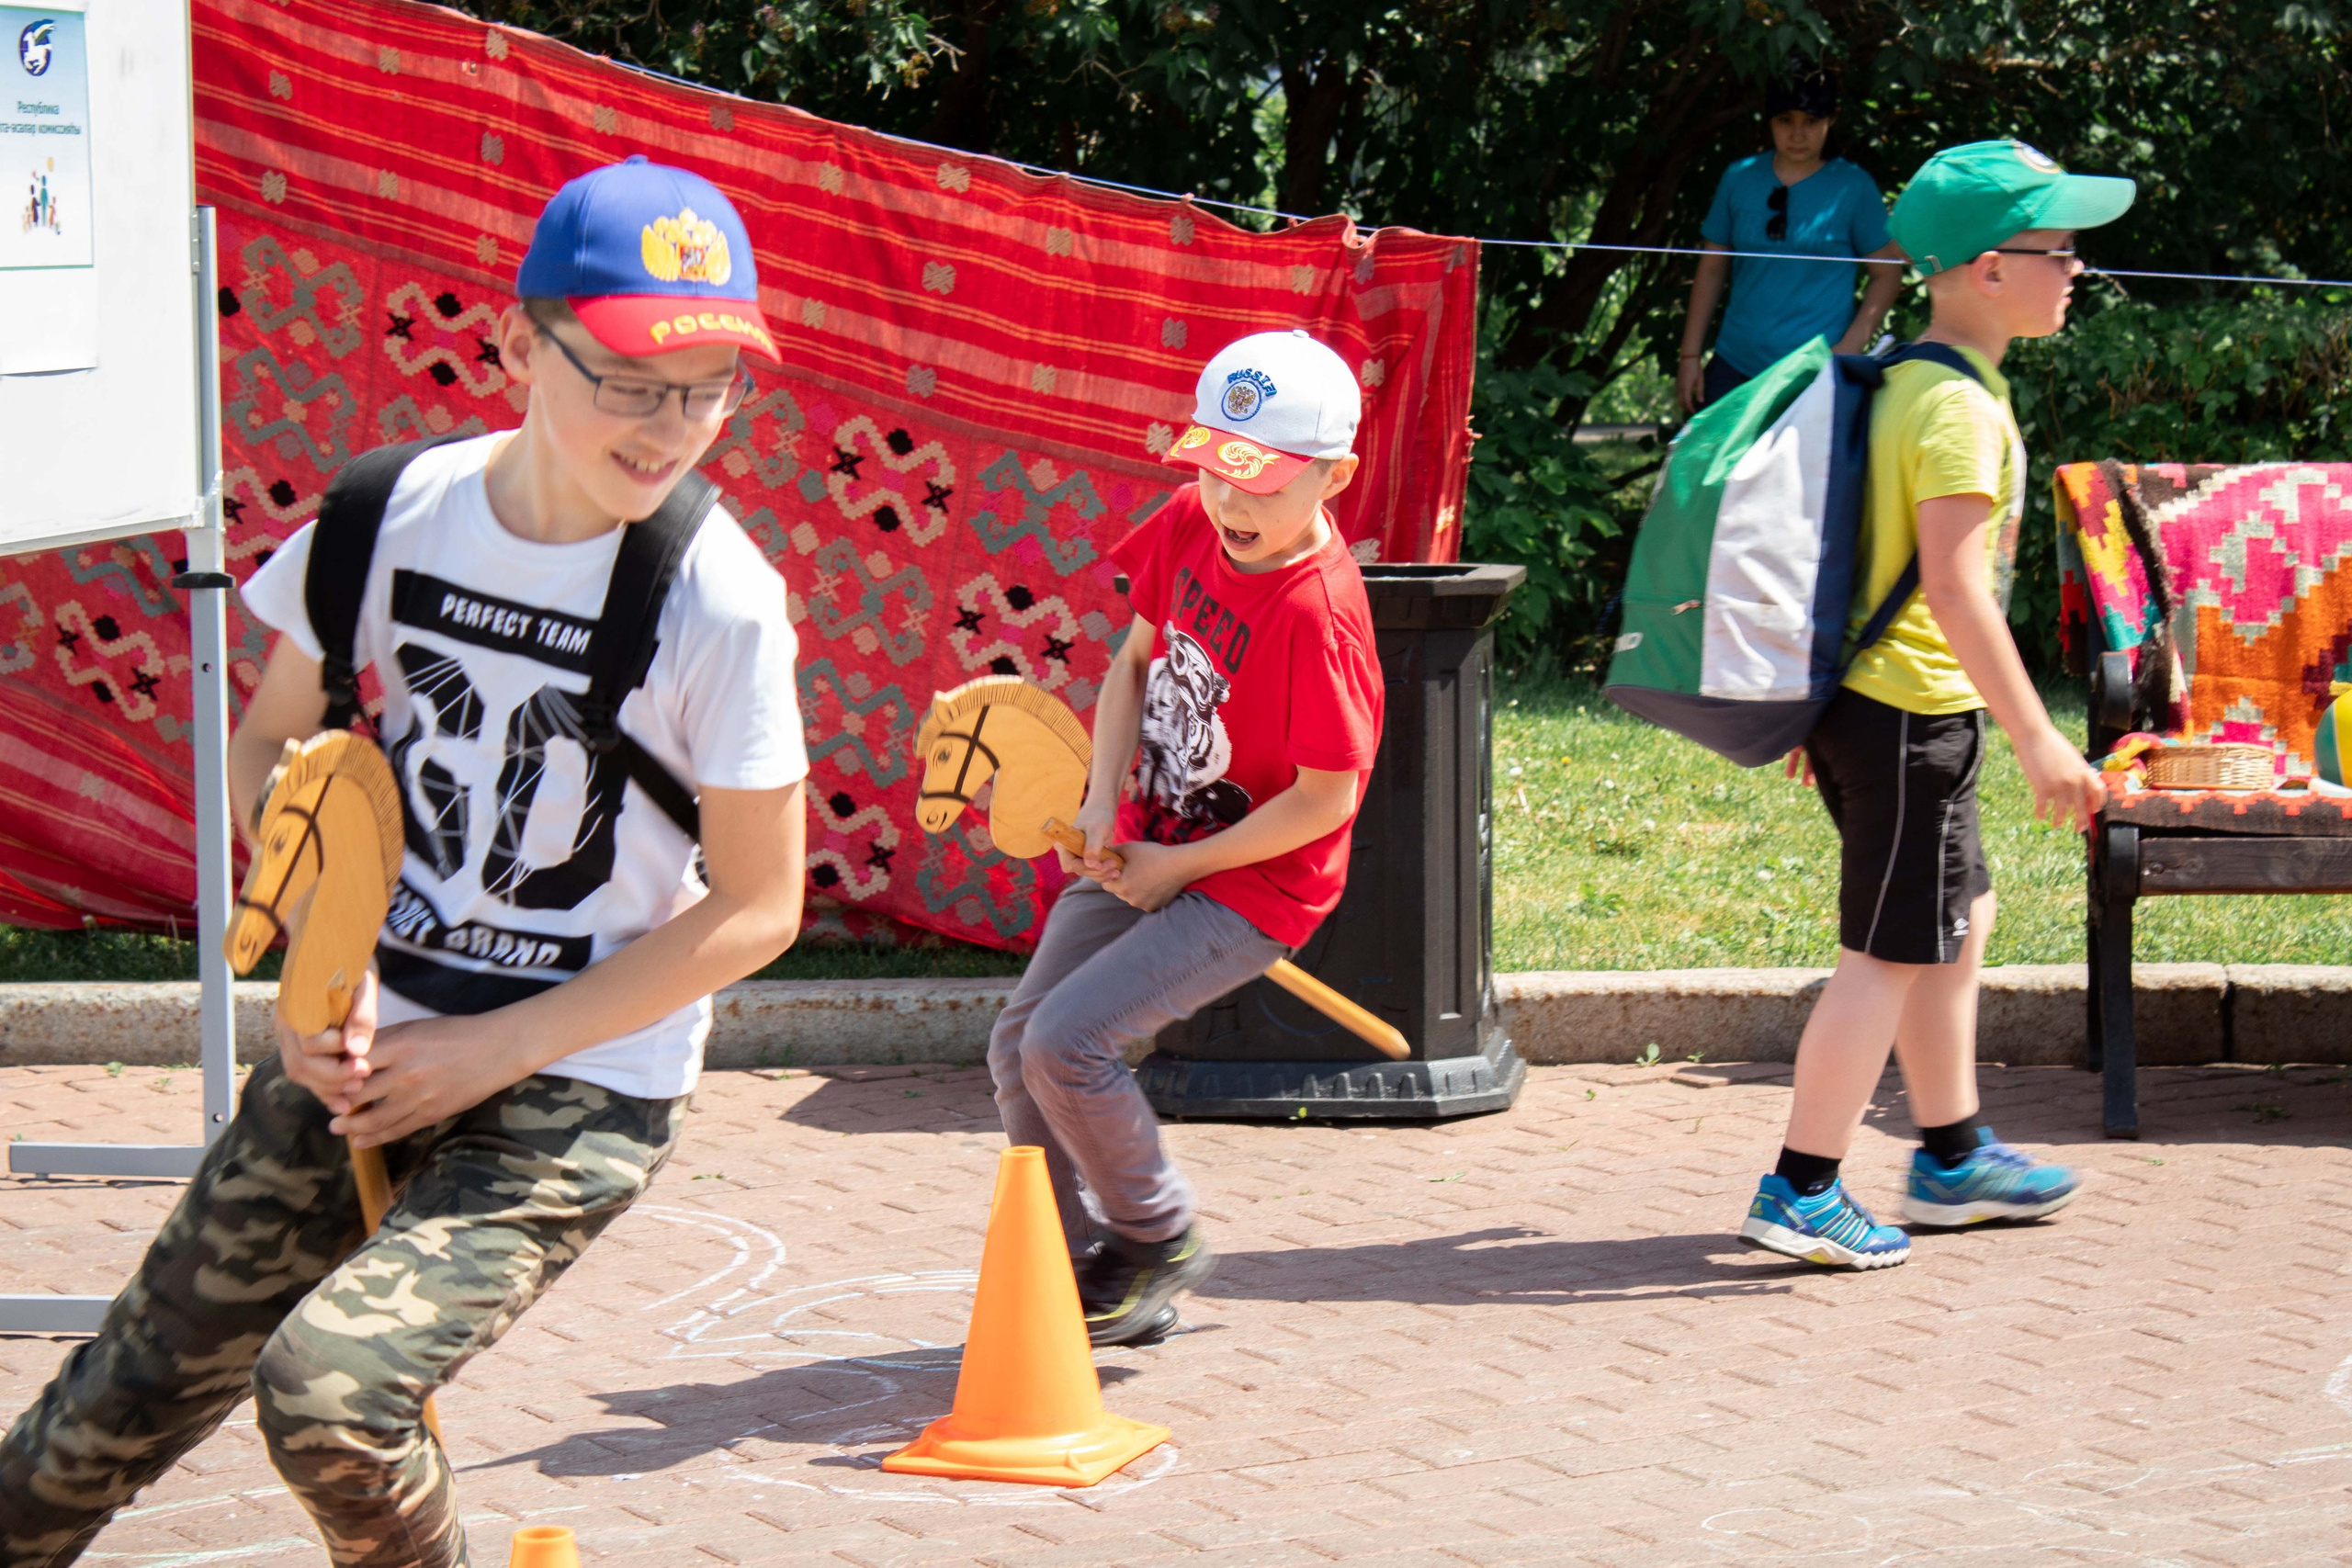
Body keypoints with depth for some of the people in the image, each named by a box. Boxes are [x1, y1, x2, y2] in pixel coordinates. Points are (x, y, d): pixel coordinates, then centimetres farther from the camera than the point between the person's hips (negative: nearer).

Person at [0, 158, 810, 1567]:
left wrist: (490, 1053, -11)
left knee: (327, 1392, -23)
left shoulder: (722, 602, -18)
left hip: (581, 1086, -4)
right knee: (127, 1401, 5)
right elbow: (271, 746, 10)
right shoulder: (395, 515, -7)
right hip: (366, 1040, 4)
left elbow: (756, 910, -10)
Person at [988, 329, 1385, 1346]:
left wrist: (1178, 867, -16)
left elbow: (1327, 797, -22)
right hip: (1143, 849, 8)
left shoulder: (1317, 613, -27)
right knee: (1017, 1051, 6)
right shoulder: (1190, 525, -5)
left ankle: (1161, 1241, 4)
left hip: (1252, 883, -8)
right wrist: (1105, 804, -5)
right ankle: (1090, 1276, 21)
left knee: (1067, 1043, -20)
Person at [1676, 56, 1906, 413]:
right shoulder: (1739, 179, 10)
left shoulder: (1852, 187, 2)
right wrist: (1690, 356, 10)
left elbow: (1887, 274, 3)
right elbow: (1712, 269, 15)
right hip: (1736, 367, 3)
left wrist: (1850, 348, -10)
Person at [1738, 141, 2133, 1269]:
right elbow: (1955, 586, -25)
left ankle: (1953, 1159, 31)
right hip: (1914, 714, -10)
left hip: (1866, 699, 10)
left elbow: (1864, 550, 18)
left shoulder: (1906, 382, 11)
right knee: (1893, 955, -4)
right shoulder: (1960, 407, -19)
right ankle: (1801, 1192, -1)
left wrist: (1817, 702, 24)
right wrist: (2035, 737, -24)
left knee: (1960, 920, 20)